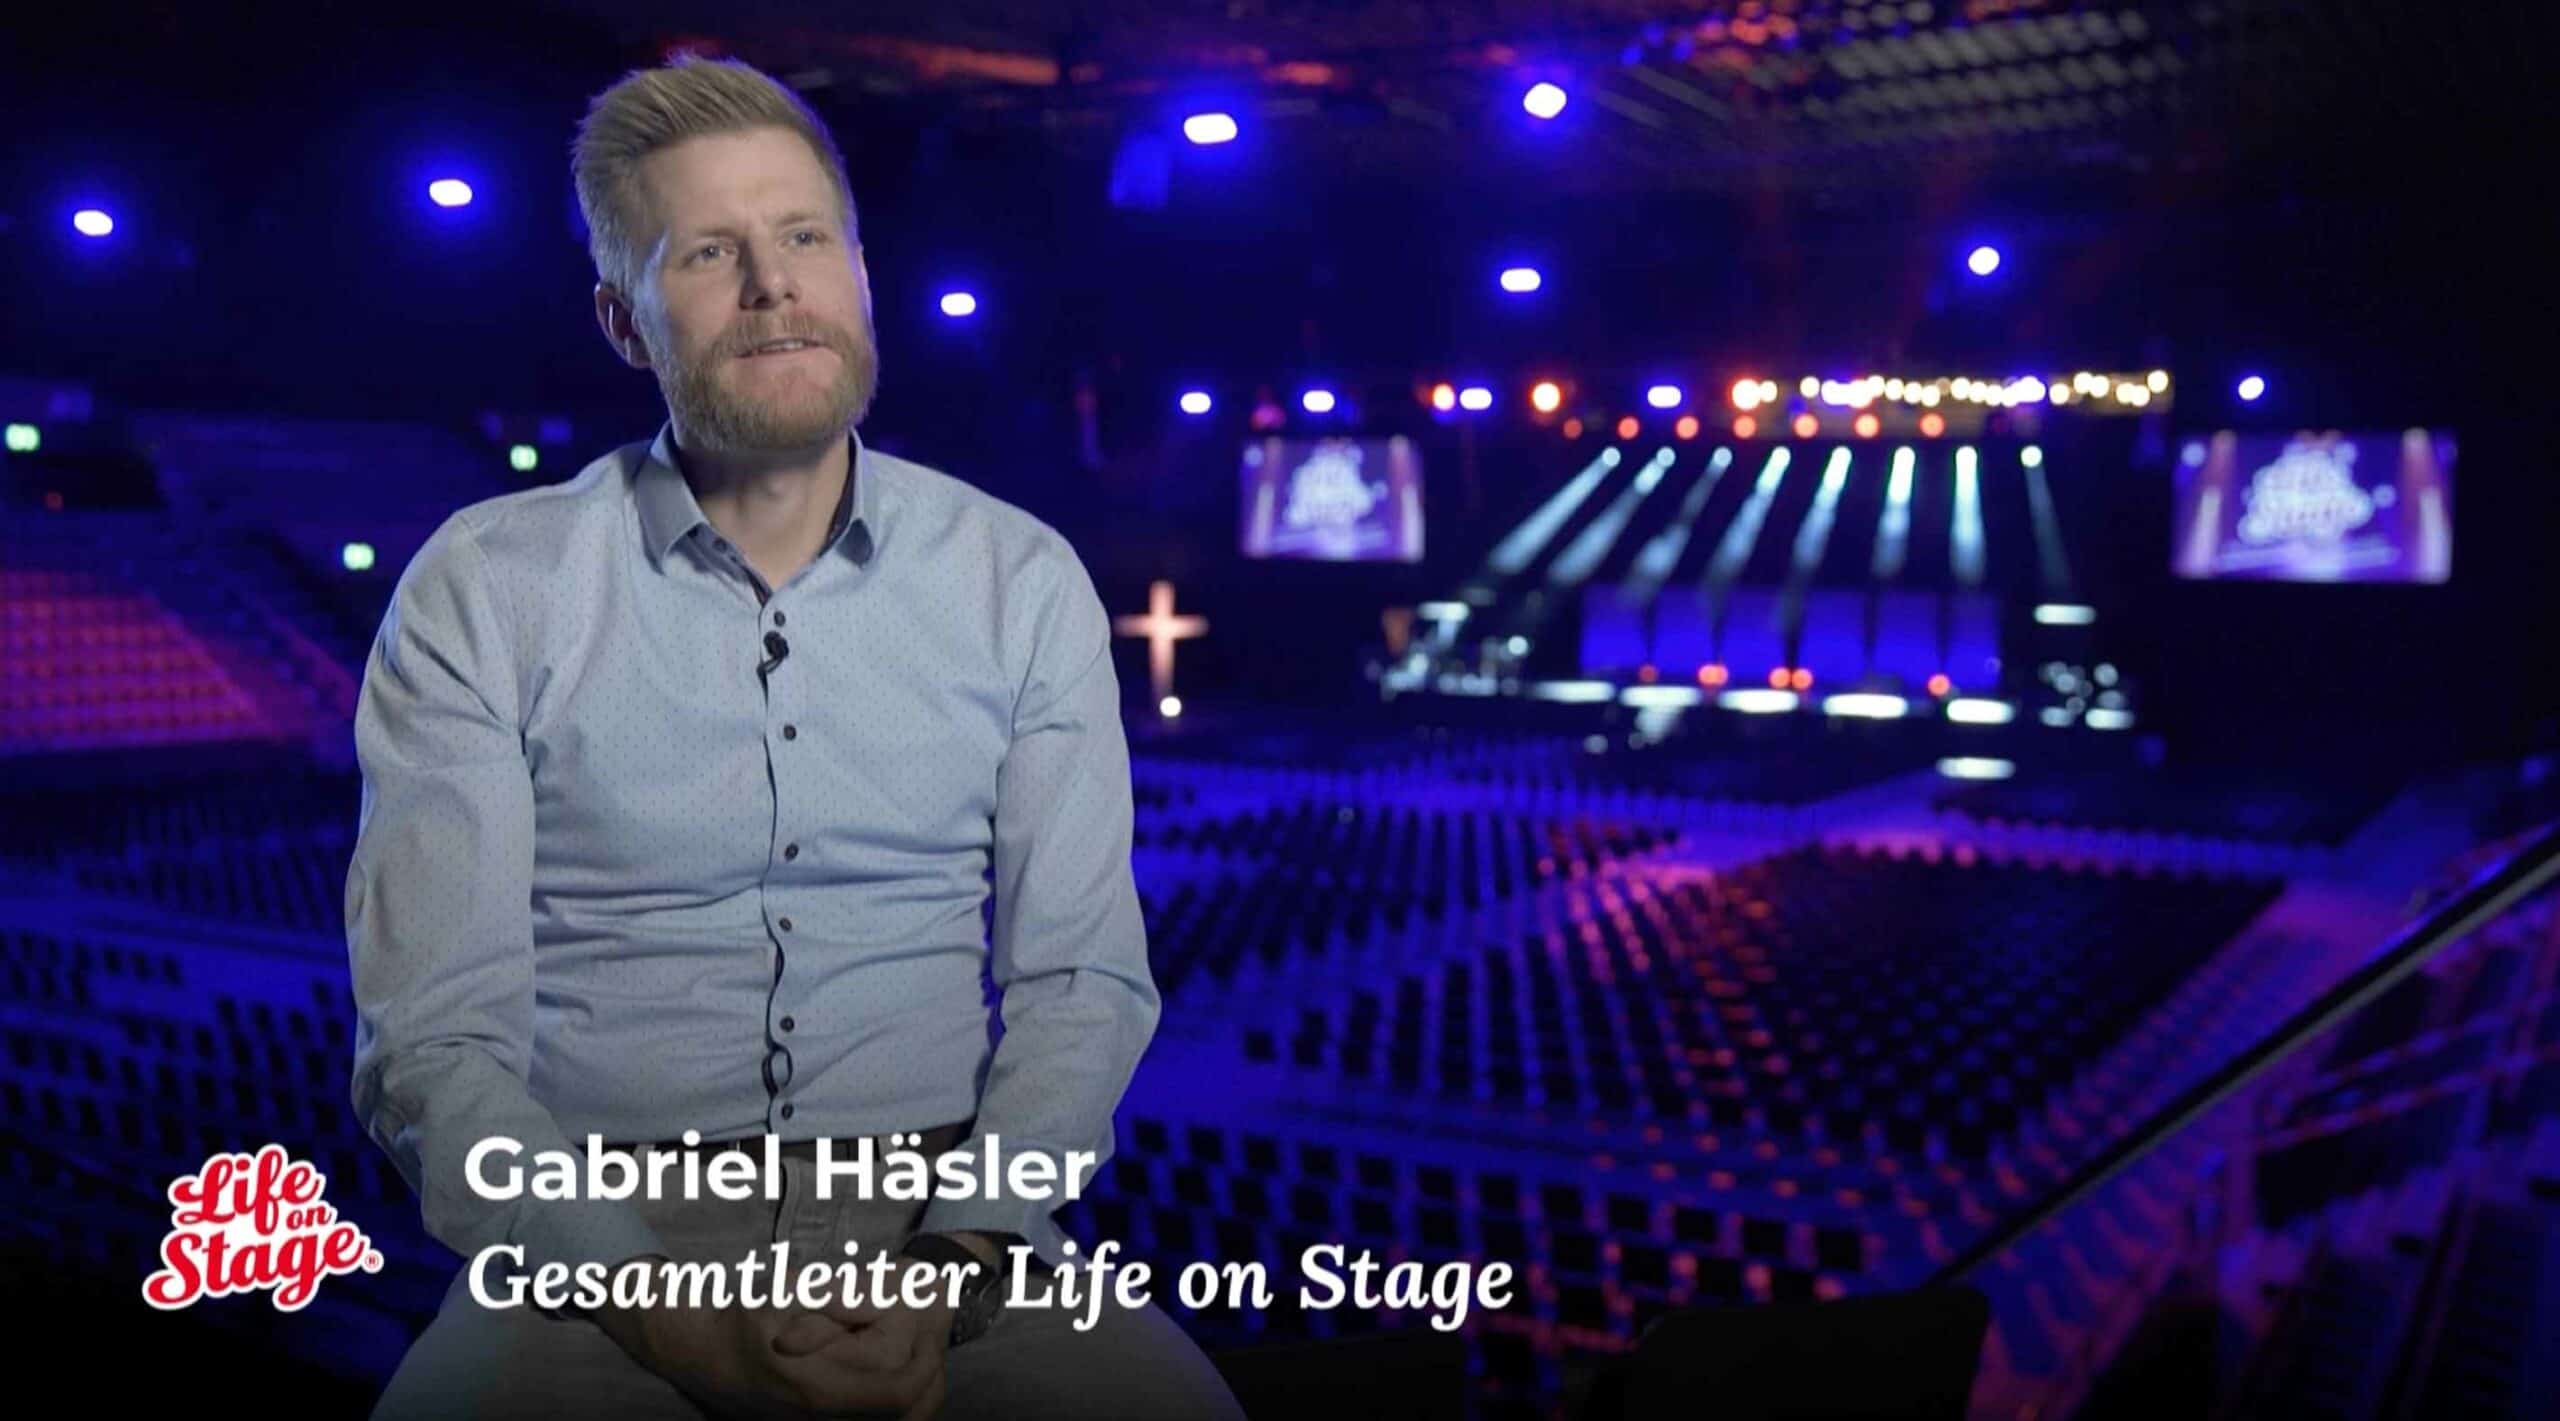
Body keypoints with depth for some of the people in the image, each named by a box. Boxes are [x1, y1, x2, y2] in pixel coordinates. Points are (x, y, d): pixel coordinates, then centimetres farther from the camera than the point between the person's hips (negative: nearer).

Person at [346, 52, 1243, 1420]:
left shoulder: (1023, 579, 4)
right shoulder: (481, 593, 0)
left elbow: (1082, 978, 1)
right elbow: (438, 1041, -5)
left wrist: (955, 1271, -14)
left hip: (938, 1207, 1)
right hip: (599, 1234, -1)